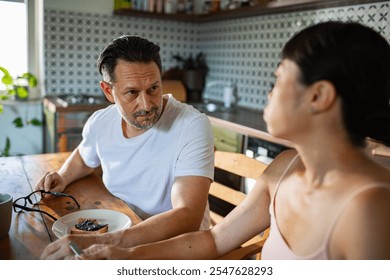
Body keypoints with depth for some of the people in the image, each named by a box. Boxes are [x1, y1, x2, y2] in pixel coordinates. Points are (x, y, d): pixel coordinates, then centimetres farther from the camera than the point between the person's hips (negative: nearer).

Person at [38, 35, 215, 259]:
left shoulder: (193, 126, -24)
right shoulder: (99, 122, -6)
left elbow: (188, 217, -33)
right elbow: (84, 156, 19)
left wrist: (100, 243, -41)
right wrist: (63, 177, -2)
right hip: (119, 235, 6)